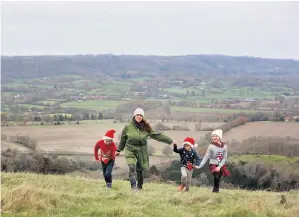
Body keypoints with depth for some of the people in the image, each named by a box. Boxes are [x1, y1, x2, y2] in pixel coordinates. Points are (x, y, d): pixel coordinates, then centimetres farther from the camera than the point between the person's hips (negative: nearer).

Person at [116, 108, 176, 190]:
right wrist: (119, 150, 22)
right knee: (132, 167, -21)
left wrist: (170, 141, 1)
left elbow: (157, 135, 3)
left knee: (140, 170, 8)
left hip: (142, 152, 2)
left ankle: (139, 186, 24)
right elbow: (123, 139, 13)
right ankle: (133, 185, -28)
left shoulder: (146, 128, 1)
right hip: (130, 151, -2)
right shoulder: (128, 127, 0)